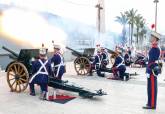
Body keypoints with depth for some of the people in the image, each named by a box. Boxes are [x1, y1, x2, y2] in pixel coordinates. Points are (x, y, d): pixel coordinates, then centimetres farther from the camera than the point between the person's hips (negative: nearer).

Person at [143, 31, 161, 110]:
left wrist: (149, 71, -21)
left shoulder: (154, 49, -17)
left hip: (152, 70, -10)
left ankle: (152, 105, 4)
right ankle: (151, 103, 26)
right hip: (153, 70, 10)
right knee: (151, 88, 16)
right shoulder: (155, 48, 15)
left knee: (152, 88, -4)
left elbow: (152, 61, -21)